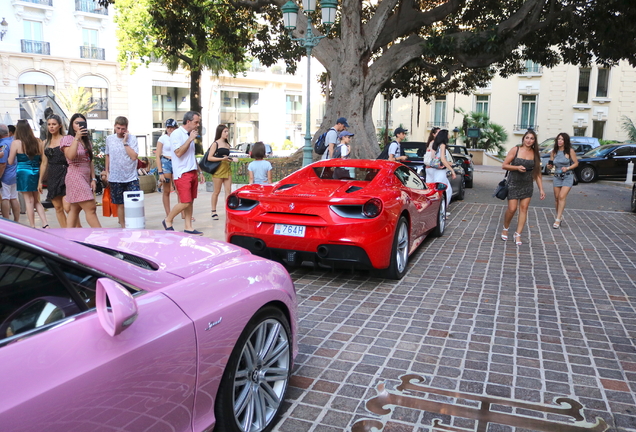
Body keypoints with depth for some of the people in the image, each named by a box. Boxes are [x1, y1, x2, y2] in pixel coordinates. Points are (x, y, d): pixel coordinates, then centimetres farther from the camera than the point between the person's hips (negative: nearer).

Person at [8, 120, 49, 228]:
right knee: (37, 201, 13)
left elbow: (10, 161, 0)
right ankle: (45, 224, 1)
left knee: (29, 201, 2)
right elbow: (43, 159, 8)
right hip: (37, 172, 4)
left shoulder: (16, 143, -7)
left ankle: (32, 227, 6)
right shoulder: (39, 142, 3)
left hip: (23, 172, -4)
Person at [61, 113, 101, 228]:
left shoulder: (87, 141, 18)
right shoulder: (67, 139, -3)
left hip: (86, 178, 8)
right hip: (75, 176, -8)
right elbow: (70, 156, -21)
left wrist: (93, 179, 10)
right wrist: (77, 137, -21)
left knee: (75, 209, 9)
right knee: (90, 208, -13)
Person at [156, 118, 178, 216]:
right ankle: (168, 216, 9)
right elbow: (158, 156, -4)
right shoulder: (163, 138, 0)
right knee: (166, 191, 3)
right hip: (165, 163, -2)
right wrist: (160, 172, -11)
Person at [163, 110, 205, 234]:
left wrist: (199, 172, 21)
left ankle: (188, 227, 12)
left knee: (190, 201, 7)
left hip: (192, 172, 8)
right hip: (182, 173, -8)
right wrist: (190, 139, -18)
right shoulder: (177, 134, -10)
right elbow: (179, 152, -22)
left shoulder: (190, 135, 16)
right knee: (185, 202, -10)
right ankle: (168, 221, 10)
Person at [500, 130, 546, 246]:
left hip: (528, 185, 3)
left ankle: (518, 235, 7)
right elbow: (504, 165, -4)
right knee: (512, 209, -6)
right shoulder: (515, 150, -4)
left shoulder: (535, 154, 4)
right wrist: (517, 167, -20)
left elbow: (537, 173, 6)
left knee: (524, 209, 0)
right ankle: (505, 229, 20)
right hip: (514, 184, -3)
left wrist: (541, 189, 3)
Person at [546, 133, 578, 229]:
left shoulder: (570, 151, -7)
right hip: (557, 177, 4)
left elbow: (576, 163, -1)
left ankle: (558, 220, -15)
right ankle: (560, 216, 27)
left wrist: (567, 168, -18)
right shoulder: (553, 152, 4)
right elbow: (551, 165, 11)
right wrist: (549, 166, -12)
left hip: (567, 177, -4)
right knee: (557, 198, 8)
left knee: (562, 197, -15)